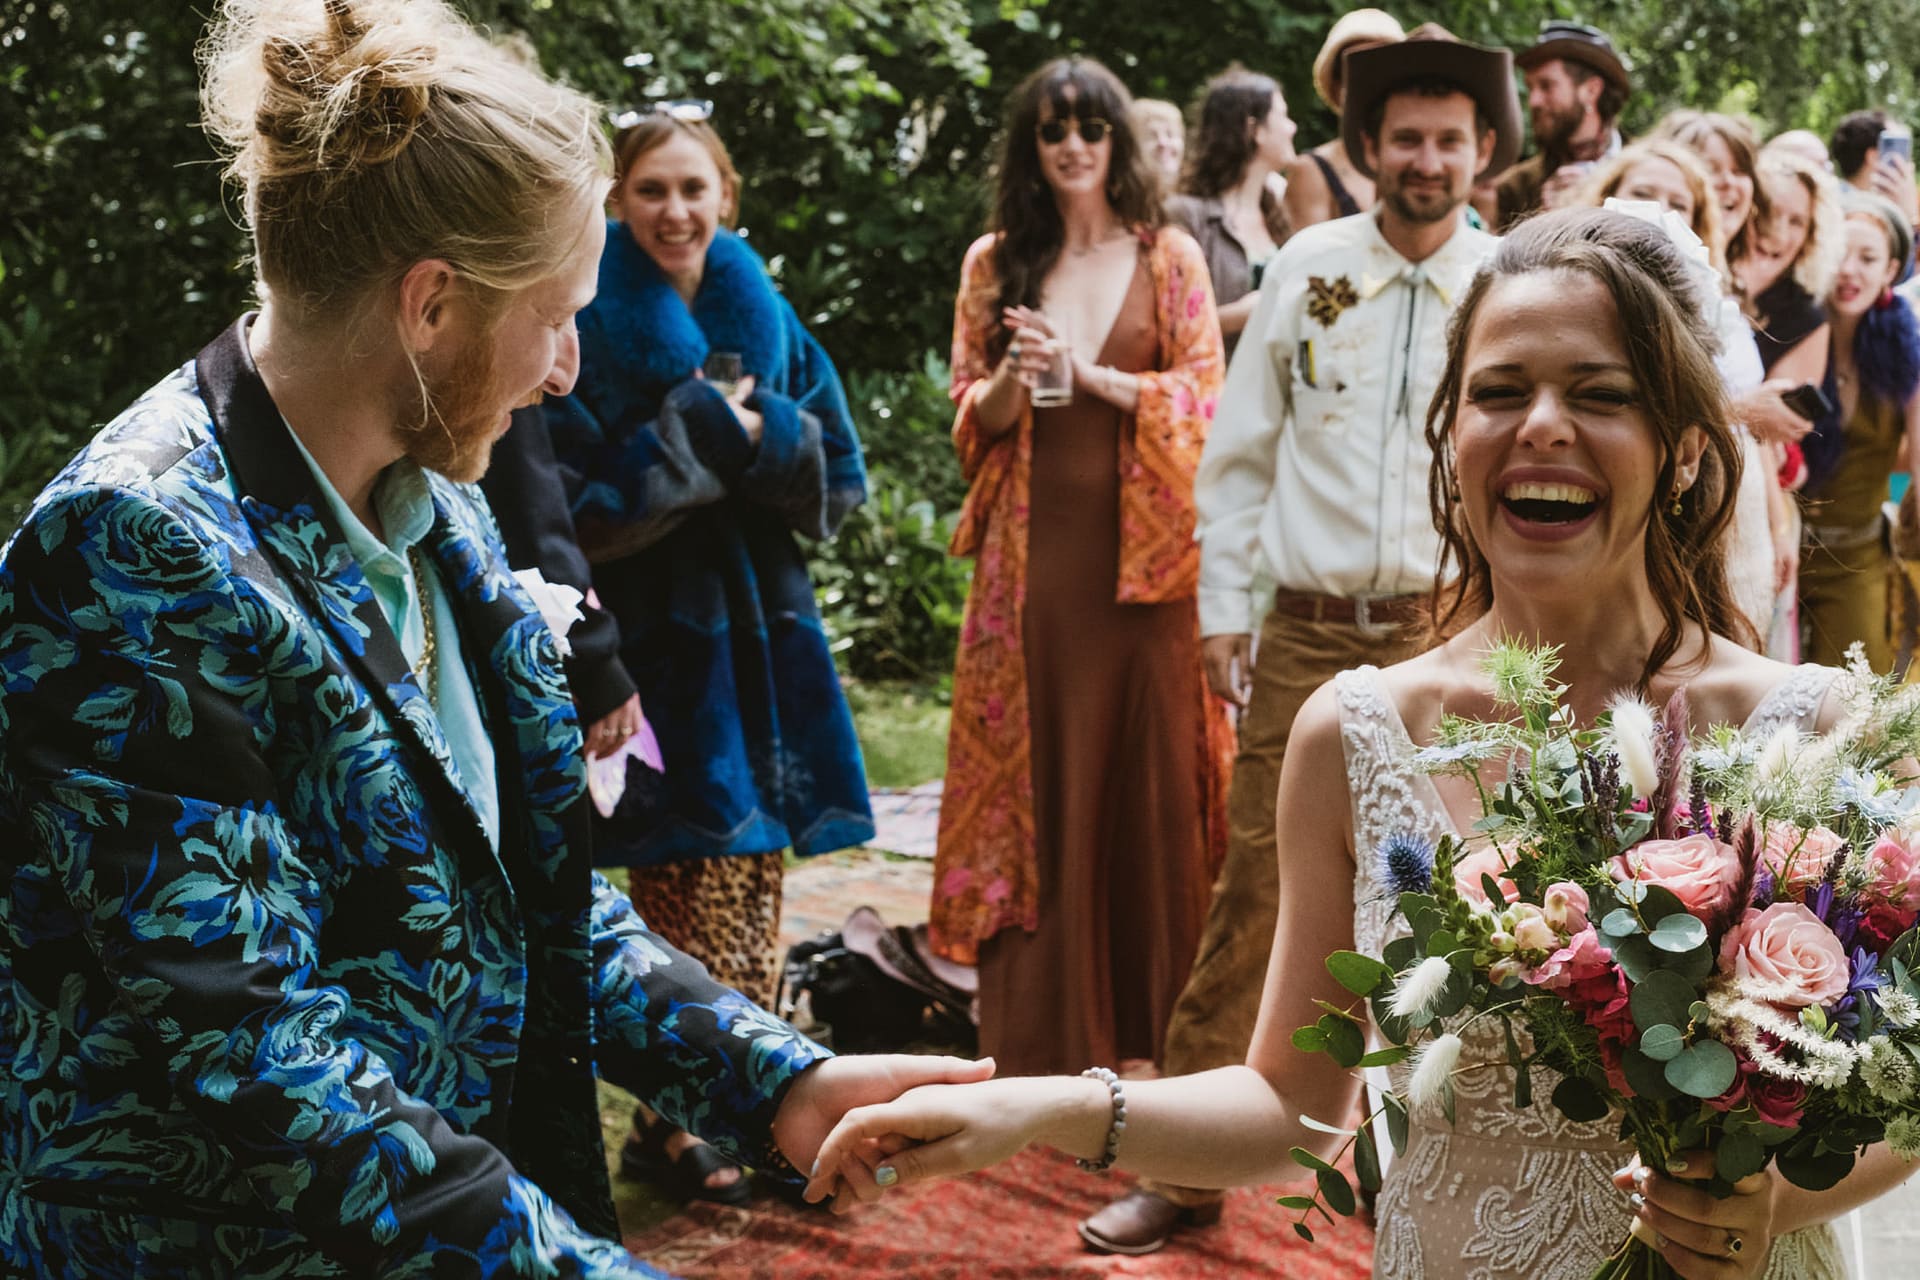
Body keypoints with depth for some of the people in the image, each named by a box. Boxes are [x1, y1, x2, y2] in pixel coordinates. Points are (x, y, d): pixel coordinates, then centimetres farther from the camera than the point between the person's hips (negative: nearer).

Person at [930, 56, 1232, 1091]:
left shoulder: (1169, 257, 5)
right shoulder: (993, 264, 10)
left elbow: (1202, 396, 0)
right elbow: (972, 414, 10)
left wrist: (1089, 372, -12)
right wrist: (1013, 379, -11)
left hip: (1145, 544, -1)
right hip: (1034, 546, 1)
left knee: (1151, 762, 0)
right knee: (1039, 762, 0)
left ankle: (1154, 1010, 12)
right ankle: (1040, 1022, 8)